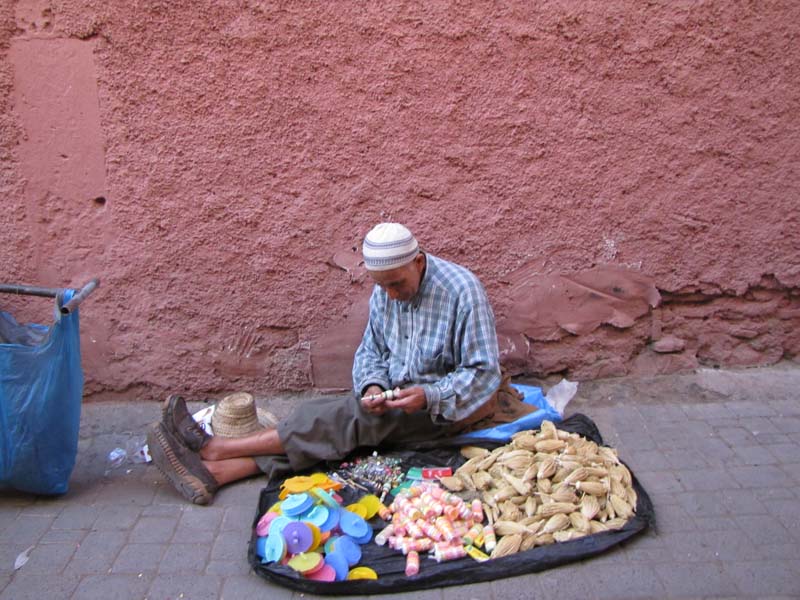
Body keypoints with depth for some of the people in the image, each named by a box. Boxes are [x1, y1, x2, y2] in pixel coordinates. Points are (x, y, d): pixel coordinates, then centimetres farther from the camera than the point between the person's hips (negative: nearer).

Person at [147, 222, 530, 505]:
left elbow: (483, 372, -18)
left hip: (440, 408, -6)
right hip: (396, 398, 6)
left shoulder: (461, 291, -20)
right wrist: (373, 386, -15)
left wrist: (429, 396, -31)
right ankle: (213, 473, -30)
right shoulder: (383, 293, -1)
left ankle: (214, 448, -25)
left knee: (352, 419, -25)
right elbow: (371, 351, 7)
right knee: (324, 420, -17)